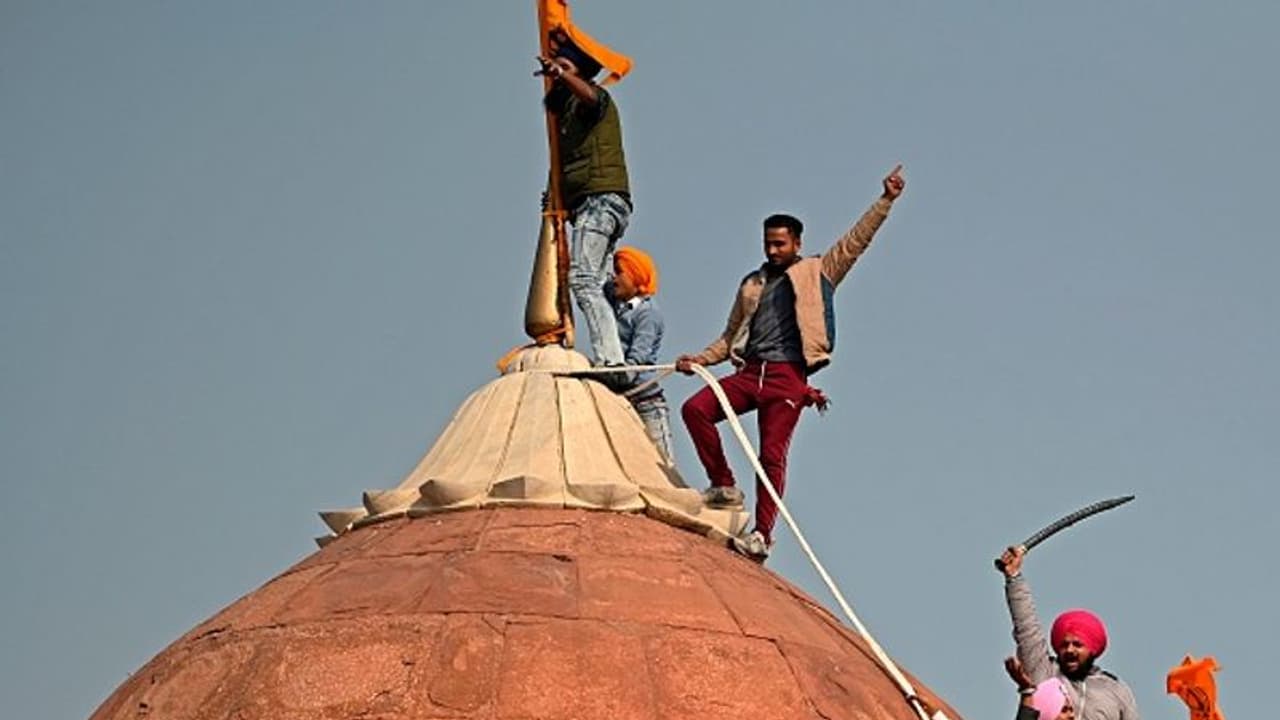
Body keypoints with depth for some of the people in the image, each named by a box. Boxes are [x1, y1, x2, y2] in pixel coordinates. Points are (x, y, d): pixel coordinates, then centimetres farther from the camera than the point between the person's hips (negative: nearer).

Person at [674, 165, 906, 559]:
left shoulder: (817, 273, 11)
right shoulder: (752, 284, 24)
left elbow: (856, 240, 5)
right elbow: (732, 335, 27)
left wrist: (885, 200, -3)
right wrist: (700, 359, 13)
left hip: (787, 376, -5)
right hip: (749, 371, 5)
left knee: (772, 454, -11)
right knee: (695, 409, -15)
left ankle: (763, 532, -7)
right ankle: (724, 486, -4)